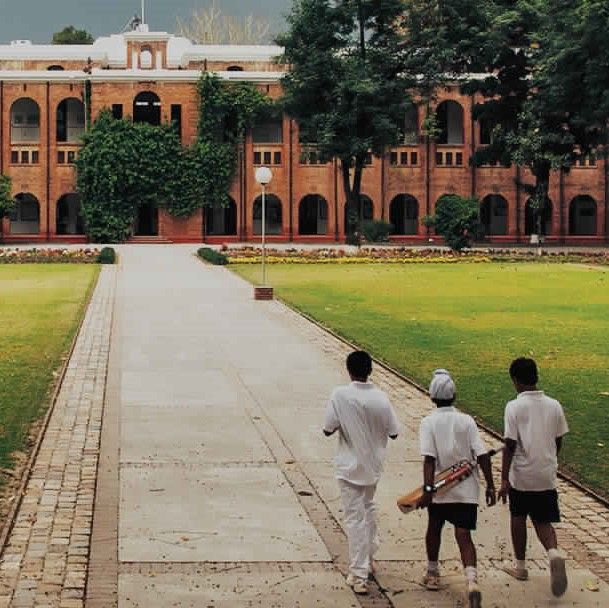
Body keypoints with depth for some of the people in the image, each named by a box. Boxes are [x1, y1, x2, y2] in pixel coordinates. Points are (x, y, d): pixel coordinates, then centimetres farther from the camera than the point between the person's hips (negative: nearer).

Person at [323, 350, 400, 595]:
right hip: (373, 465, 4)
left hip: (349, 467, -4)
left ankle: (359, 576, 2)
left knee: (355, 518, 0)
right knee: (368, 508, 26)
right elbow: (393, 432, 0)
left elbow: (328, 429, -13)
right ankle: (369, 559, 39)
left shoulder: (340, 395, -17)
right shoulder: (381, 398, -8)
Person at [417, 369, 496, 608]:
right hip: (466, 489, 1)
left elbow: (429, 458, -17)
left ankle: (433, 573, 36)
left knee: (434, 528, 22)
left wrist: (428, 489, -20)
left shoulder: (428, 422, -6)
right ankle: (471, 579, -23)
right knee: (463, 535, -1)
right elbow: (482, 455, -5)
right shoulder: (467, 420, 0)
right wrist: (490, 485, 0)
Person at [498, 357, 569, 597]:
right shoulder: (554, 406, 0)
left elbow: (510, 446, -15)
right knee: (543, 521, 13)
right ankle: (553, 552, -17)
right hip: (547, 476, 3)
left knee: (518, 518, 17)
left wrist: (504, 480, -12)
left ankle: (520, 566, 28)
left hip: (521, 476, -3)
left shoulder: (514, 407, -14)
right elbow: (558, 441, 7)